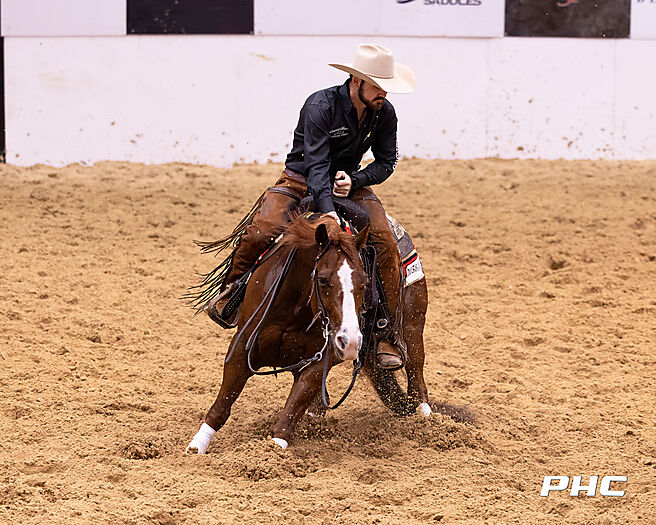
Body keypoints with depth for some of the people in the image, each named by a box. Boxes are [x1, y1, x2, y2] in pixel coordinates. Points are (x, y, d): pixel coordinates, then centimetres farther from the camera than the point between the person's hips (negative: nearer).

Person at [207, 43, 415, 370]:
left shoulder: (384, 113, -8)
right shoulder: (320, 106, -24)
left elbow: (386, 160, 4)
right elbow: (316, 163, -32)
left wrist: (354, 180, -16)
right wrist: (327, 211, -46)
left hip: (349, 183, 4)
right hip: (300, 180, -4)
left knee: (386, 243, -20)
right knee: (259, 233, -28)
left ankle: (390, 336, -11)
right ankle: (228, 294, 3)